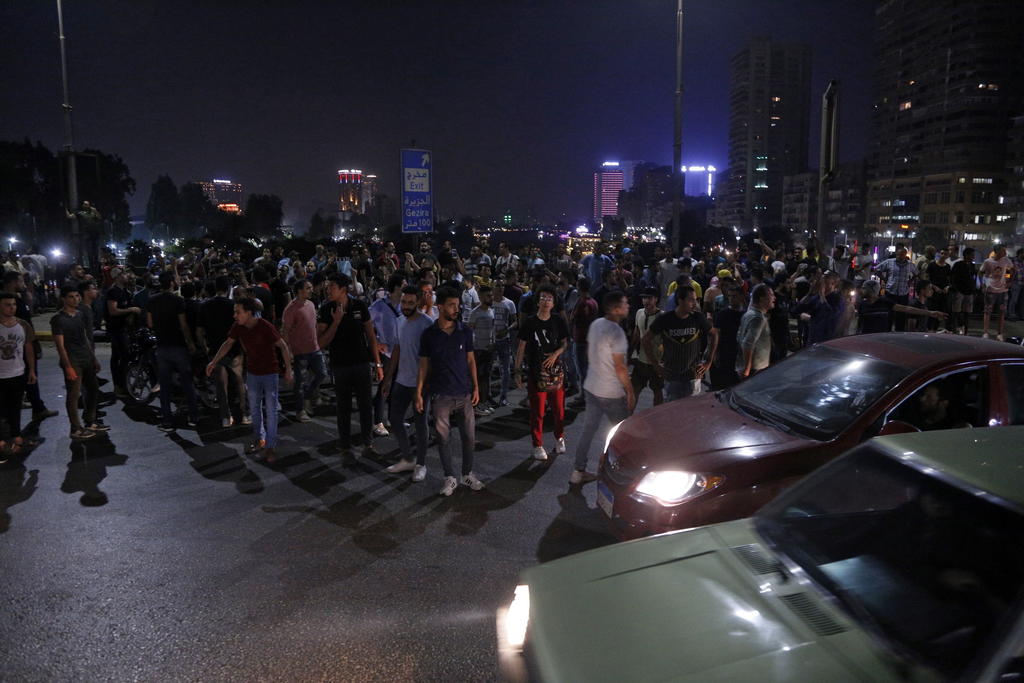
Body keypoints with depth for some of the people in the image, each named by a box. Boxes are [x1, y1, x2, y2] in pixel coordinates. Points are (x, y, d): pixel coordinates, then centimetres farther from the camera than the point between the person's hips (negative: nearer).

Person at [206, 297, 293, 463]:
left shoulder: (265, 327, -24)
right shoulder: (238, 326, -8)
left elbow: (283, 346, -18)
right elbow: (228, 343, 5)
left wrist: (288, 368, -19)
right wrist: (214, 362, -1)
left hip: (269, 373, -6)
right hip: (252, 373, 6)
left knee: (271, 410, -1)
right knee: (255, 408, 16)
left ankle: (270, 446, 7)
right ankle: (259, 439, 33)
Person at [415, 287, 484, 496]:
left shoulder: (465, 331, 1)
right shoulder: (429, 334, -3)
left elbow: (471, 360, 7)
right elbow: (423, 365, 2)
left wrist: (476, 387, 2)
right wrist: (419, 393, -2)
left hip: (464, 393, 2)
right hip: (441, 395, -1)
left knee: (469, 436, 6)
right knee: (443, 437, 5)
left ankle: (468, 474, 25)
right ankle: (450, 478, 20)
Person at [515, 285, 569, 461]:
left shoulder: (559, 321, 3)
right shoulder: (529, 323, -2)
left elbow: (565, 343, 11)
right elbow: (521, 348, 1)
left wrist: (556, 354, -9)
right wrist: (518, 371, -3)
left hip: (556, 371, 2)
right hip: (536, 372, -2)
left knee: (559, 408, 8)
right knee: (537, 411, 2)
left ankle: (559, 438, 31)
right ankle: (538, 446, 15)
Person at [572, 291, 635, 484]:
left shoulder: (595, 324, 2)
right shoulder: (616, 332, -22)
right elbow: (620, 367, -19)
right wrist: (630, 391, -10)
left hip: (591, 387, 8)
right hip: (611, 392, -8)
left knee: (588, 429, 14)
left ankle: (578, 471, 21)